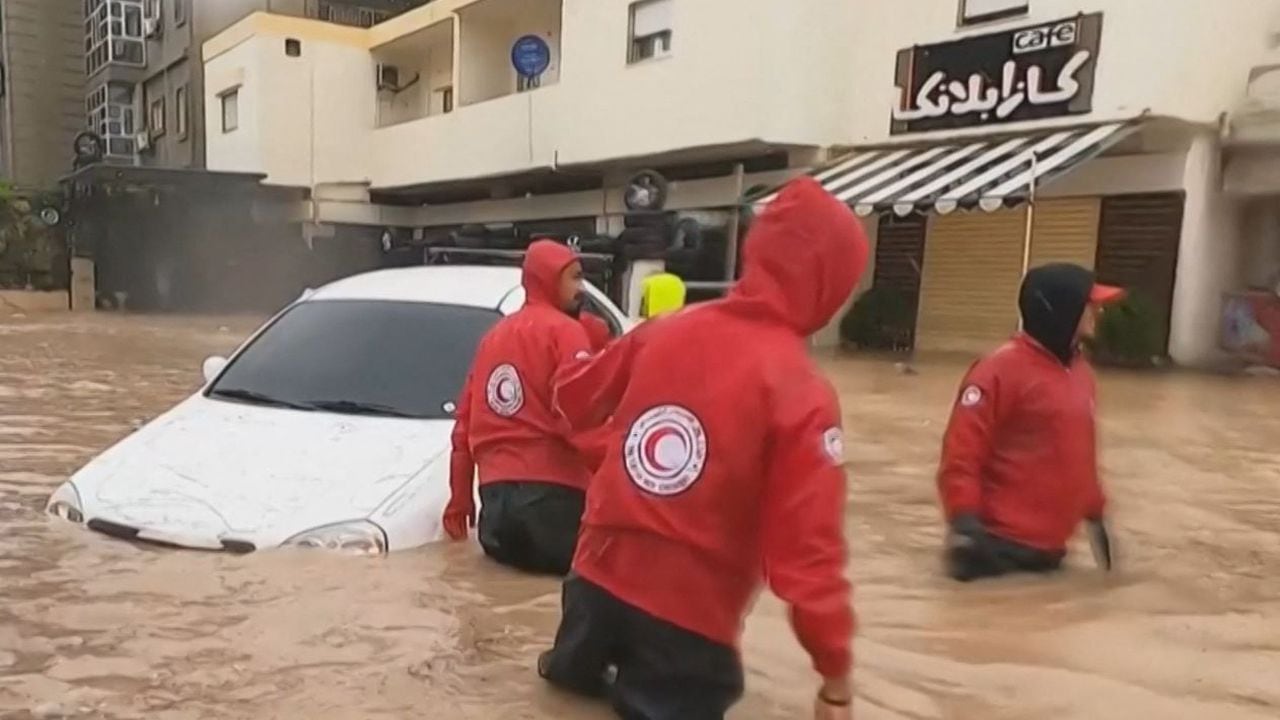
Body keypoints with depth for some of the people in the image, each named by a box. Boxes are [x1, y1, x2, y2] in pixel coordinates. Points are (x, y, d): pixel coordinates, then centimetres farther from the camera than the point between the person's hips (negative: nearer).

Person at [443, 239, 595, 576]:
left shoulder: (494, 335, 22)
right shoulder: (563, 330, -2)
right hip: (550, 493, -8)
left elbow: (466, 421, 22)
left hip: (496, 494, 8)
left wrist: (460, 496, 26)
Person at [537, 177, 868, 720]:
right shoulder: (801, 394, -17)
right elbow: (808, 548, -20)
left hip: (600, 571, 7)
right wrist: (836, 672, -9)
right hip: (689, 613, -7)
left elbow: (574, 401, 14)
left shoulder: (665, 330, -1)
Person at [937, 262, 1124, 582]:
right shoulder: (1002, 369, -13)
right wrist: (964, 520, -24)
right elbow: (961, 450, -16)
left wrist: (1095, 513, 25)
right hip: (1000, 541, -8)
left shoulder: (1081, 371, 12)